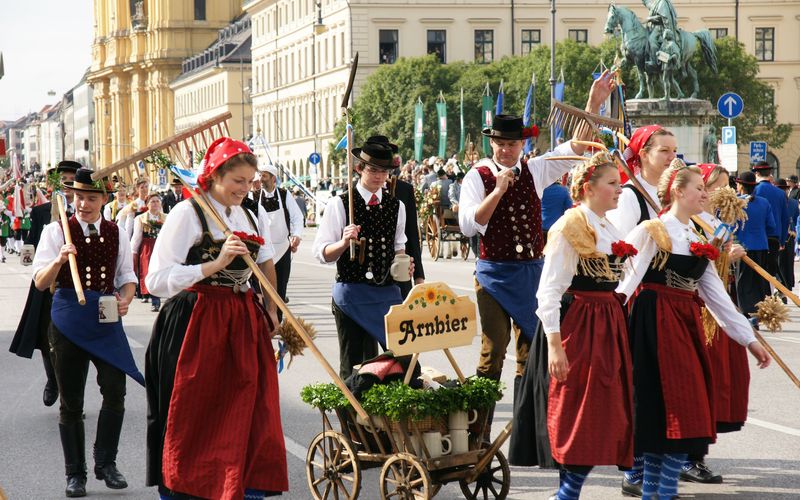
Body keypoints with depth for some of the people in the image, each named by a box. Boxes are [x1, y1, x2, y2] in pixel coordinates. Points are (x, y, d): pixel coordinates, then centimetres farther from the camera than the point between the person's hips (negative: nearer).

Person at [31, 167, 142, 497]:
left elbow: (127, 278, 13)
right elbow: (40, 282, -6)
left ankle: (106, 463, 11)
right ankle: (75, 473, 17)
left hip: (107, 320, 2)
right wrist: (58, 260, -25)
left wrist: (125, 299, -8)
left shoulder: (116, 234, 7)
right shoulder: (57, 231, -2)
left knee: (115, 391, -7)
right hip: (68, 320, -2)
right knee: (71, 401, 5)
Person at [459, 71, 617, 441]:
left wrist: (594, 104, -6)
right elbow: (468, 225, -13)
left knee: (530, 351, 8)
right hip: (495, 272, -4)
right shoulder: (478, 177, -4)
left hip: (532, 271, 4)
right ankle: (480, 432, -2)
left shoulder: (535, 171, 6)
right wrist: (498, 190, -20)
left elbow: (575, 148, 4)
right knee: (493, 351, -7)